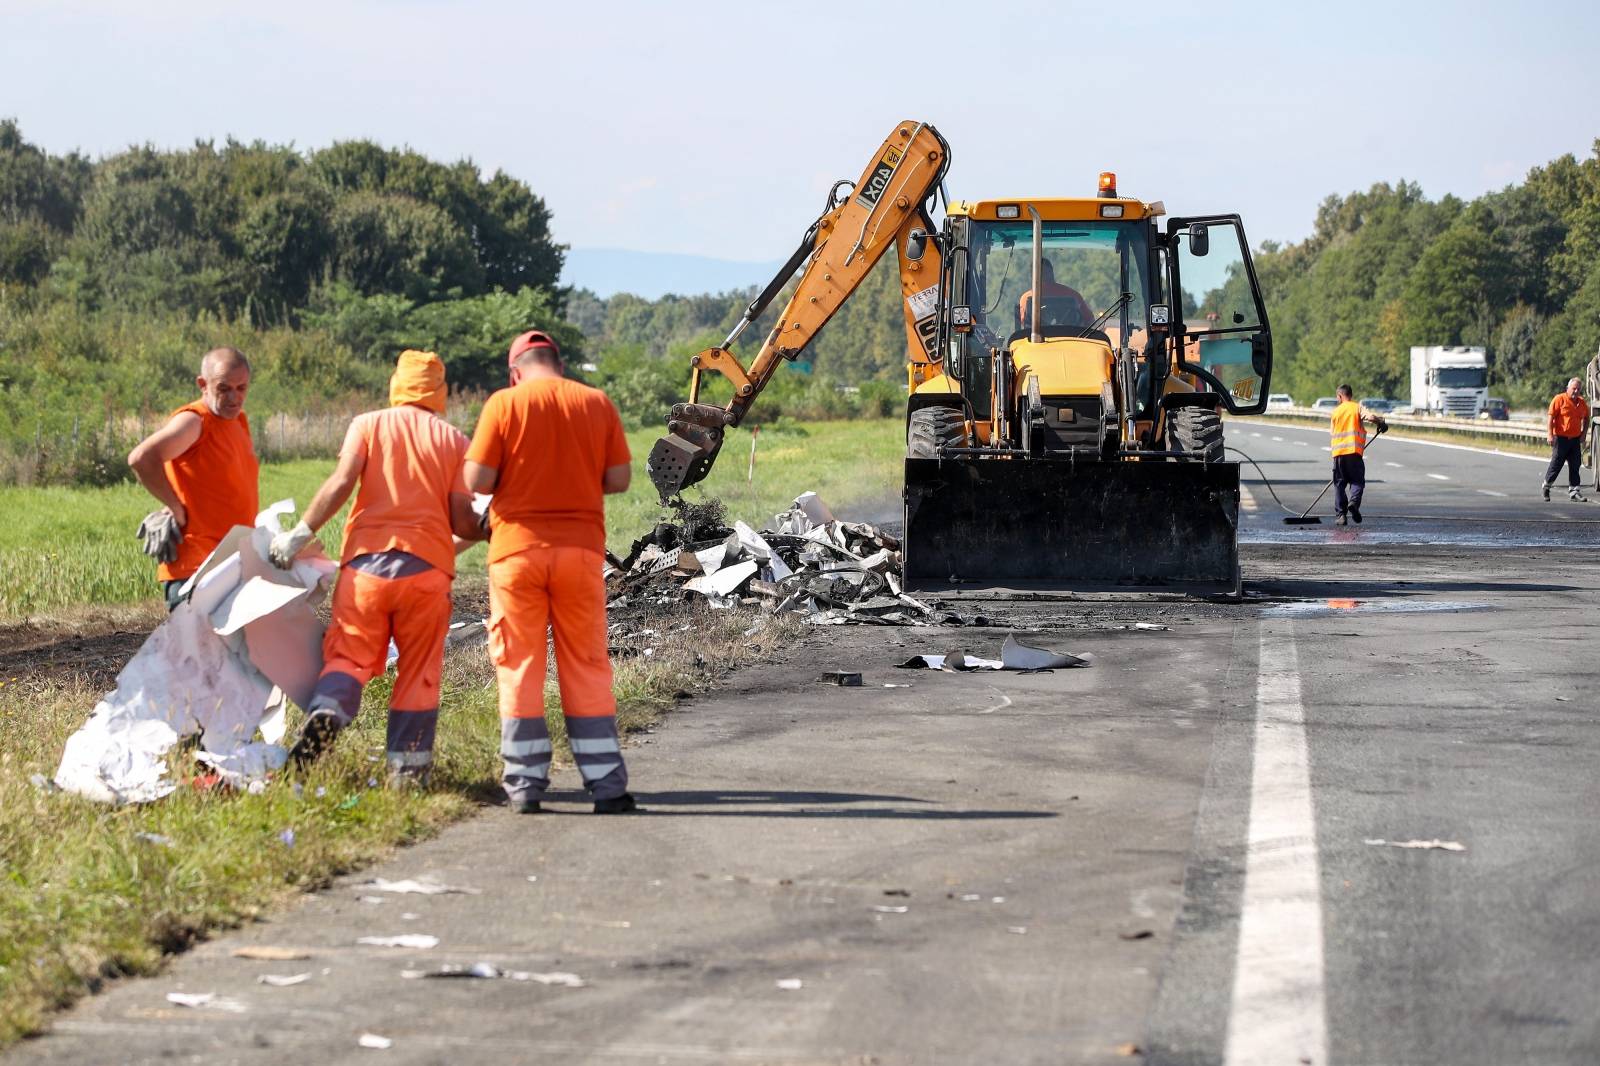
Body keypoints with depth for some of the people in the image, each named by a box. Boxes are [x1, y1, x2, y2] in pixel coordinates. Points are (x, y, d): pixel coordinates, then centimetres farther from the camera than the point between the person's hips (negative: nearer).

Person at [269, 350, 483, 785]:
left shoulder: (368, 425, 8)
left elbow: (341, 483, -7)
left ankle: (327, 710, -26)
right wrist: (484, 530, 23)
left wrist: (301, 534, -3)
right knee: (418, 670, 9)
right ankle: (407, 766, 10)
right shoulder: (454, 440, 9)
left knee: (349, 654, 4)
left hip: (366, 558, 0)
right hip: (427, 565, 0)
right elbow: (462, 520, 2)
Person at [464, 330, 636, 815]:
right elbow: (619, 478, 2)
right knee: (587, 668, 7)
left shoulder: (504, 404, -4)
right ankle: (606, 784, 4)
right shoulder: (597, 404, 3)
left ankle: (525, 784, 4)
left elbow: (477, 480, -8)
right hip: (581, 549, 2)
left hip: (518, 549, -2)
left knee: (519, 668, 5)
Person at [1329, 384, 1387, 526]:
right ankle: (1354, 502, -23)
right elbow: (1370, 417, -15)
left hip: (1337, 452, 2)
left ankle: (1341, 514, 3)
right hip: (1354, 451, -2)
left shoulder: (1335, 411, 14)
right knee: (1357, 481, 5)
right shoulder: (1357, 407, 3)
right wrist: (1381, 423, 4)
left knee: (1339, 483, 9)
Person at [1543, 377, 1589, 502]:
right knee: (1556, 464, 1)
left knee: (1575, 466, 2)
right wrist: (1551, 434, -16)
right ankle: (1547, 485, 19)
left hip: (1575, 439, 5)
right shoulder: (1559, 399, -7)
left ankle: (1573, 490, 5)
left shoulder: (1582, 403, 10)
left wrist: (1583, 434, 11)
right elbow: (1551, 417, -10)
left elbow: (1586, 419, 23)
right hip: (1561, 438, -5)